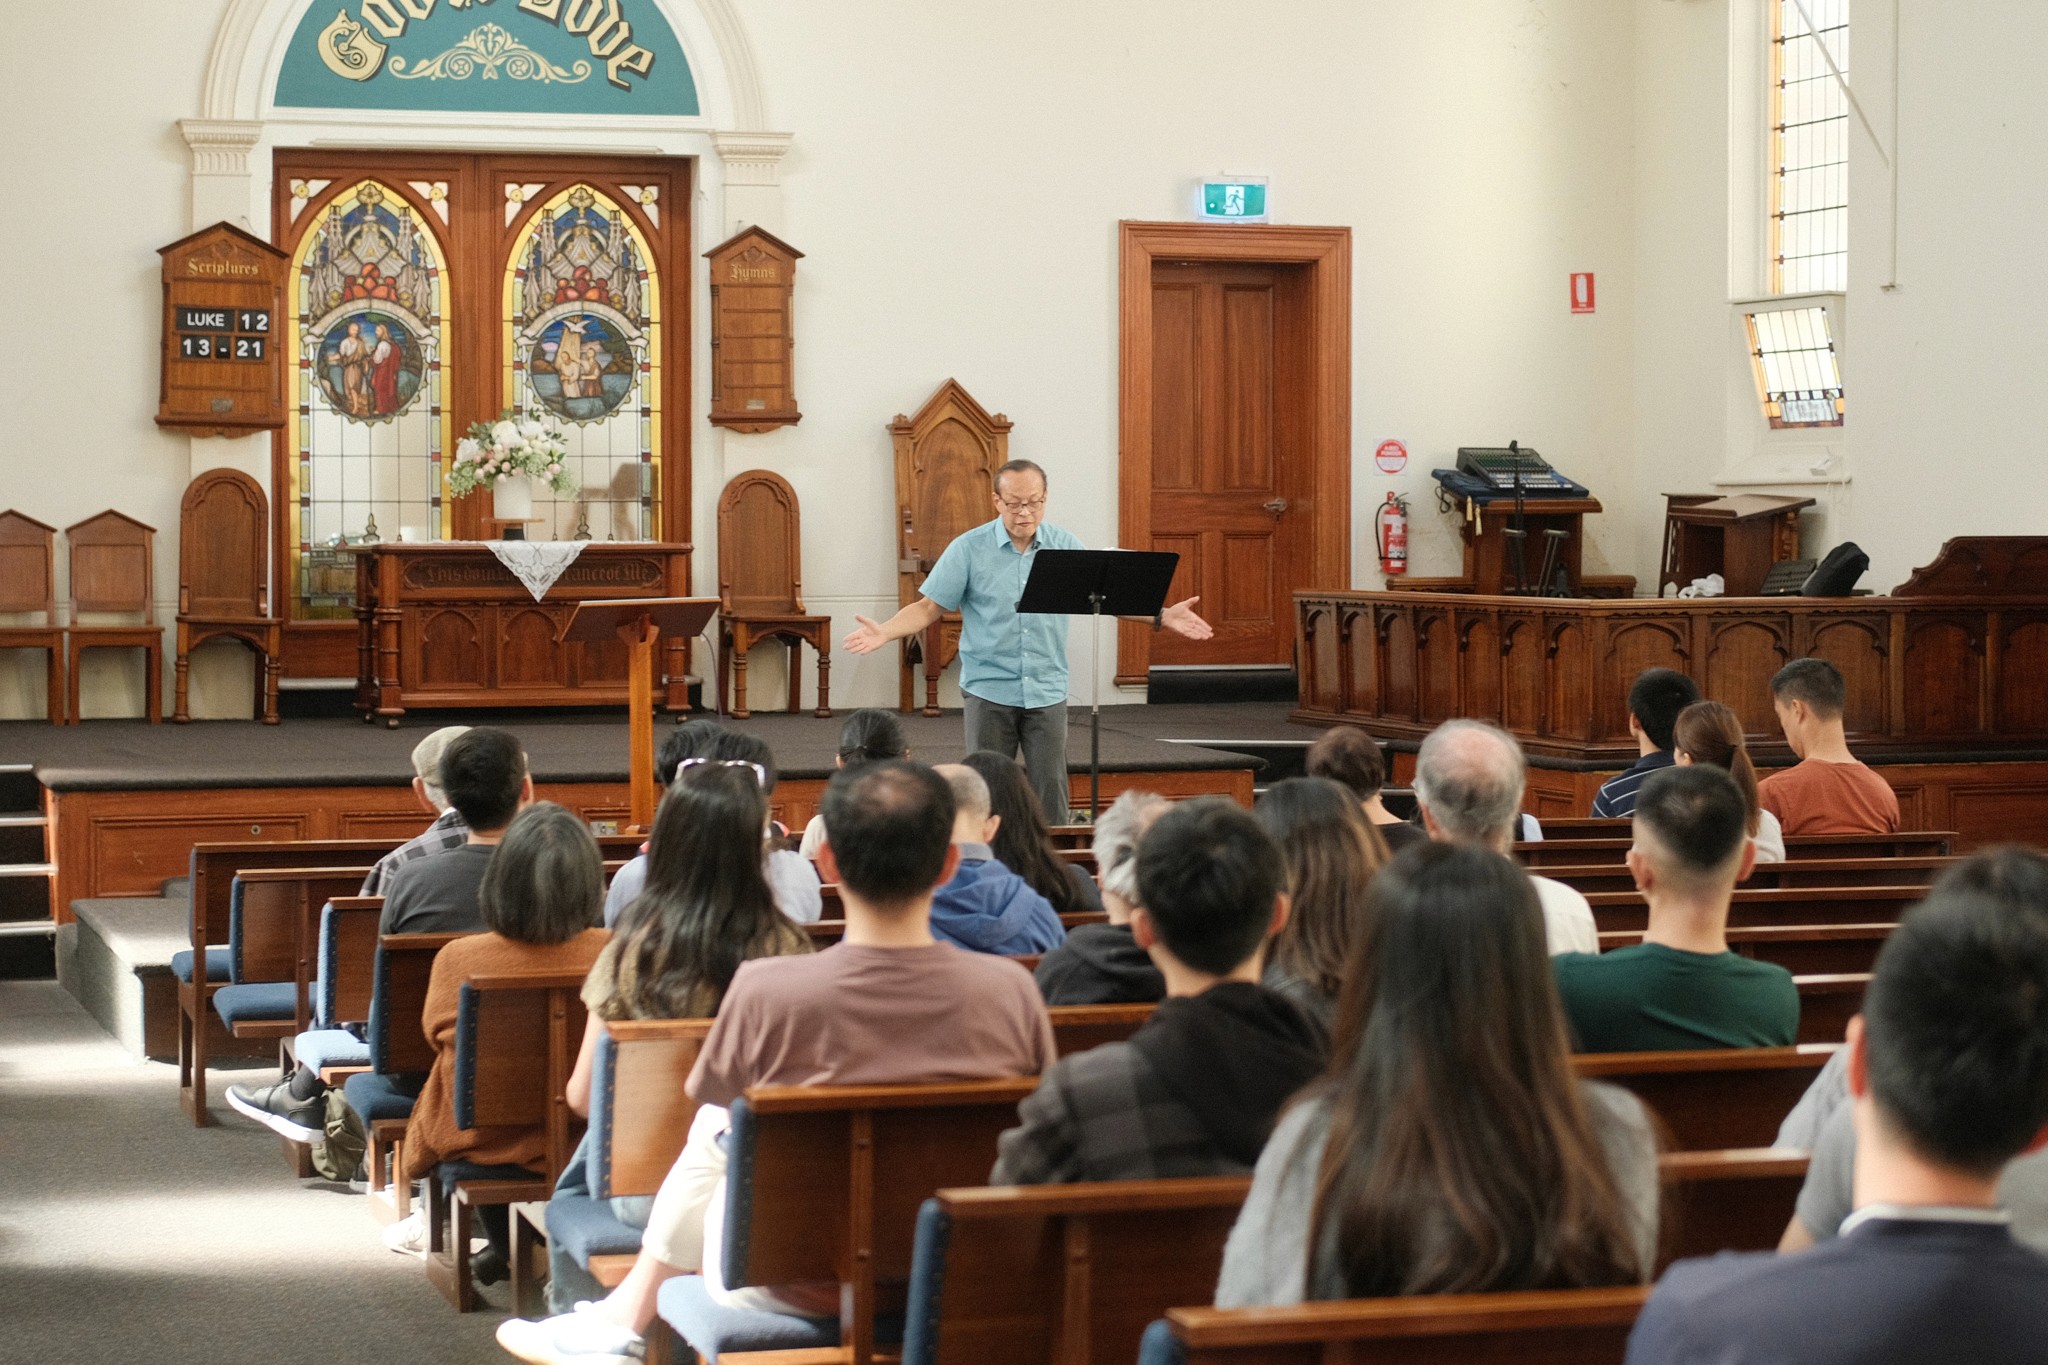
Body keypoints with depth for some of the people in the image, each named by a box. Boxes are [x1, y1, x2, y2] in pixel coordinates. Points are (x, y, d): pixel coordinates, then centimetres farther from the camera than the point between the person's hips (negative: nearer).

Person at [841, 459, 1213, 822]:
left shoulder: (1067, 546, 3)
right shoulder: (968, 549, -4)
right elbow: (929, 607, -4)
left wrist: (1161, 617, 1)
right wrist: (885, 632, -20)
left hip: (1047, 693, 2)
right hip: (988, 693, -2)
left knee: (1050, 792, 0)